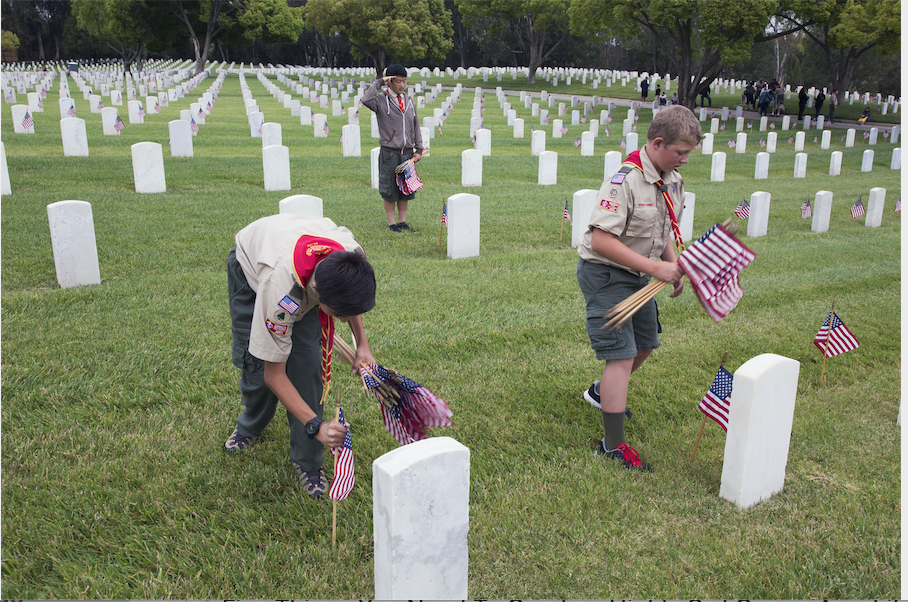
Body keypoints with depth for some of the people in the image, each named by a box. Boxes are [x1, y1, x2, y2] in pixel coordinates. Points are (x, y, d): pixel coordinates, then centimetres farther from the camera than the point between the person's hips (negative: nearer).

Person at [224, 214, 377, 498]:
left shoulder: (353, 256, -36)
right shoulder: (281, 291, -47)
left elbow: (350, 294, -5)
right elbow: (274, 375, -34)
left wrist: (362, 343, -13)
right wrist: (316, 425, -40)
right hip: (251, 263, -3)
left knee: (307, 360, -13)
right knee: (256, 363, -5)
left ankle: (307, 461, 0)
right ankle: (250, 427, 31)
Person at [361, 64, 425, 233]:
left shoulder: (409, 101, 12)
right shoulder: (381, 100, -4)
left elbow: (416, 126, 15)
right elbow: (366, 100, -27)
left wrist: (419, 149, 8)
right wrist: (378, 82, -16)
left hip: (408, 153, 5)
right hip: (389, 154, -4)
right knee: (389, 190, 2)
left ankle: (402, 221, 20)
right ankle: (392, 223, 13)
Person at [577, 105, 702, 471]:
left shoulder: (672, 181, 2)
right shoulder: (625, 181, -26)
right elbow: (601, 240, -32)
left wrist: (675, 267, 0)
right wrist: (656, 268, -30)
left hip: (638, 275, 9)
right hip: (605, 275, -9)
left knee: (645, 344, 21)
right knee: (622, 355, -10)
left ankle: (601, 392, 47)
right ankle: (613, 444, 0)